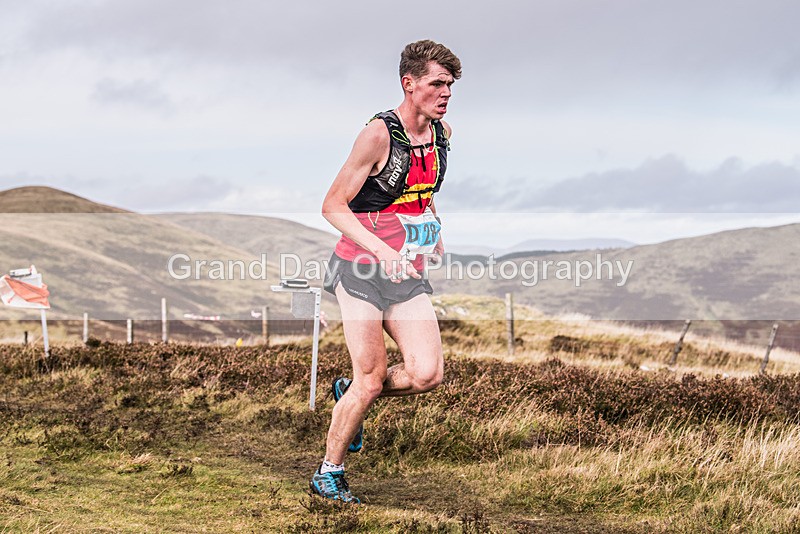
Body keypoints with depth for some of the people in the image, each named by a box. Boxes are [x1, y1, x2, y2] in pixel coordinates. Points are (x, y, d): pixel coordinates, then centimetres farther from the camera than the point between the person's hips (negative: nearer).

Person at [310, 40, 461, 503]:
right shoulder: (379, 135, -15)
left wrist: (435, 230, 13)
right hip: (361, 272, -6)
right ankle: (329, 474, 14)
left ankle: (350, 393, 21)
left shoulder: (442, 134, 6)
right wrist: (381, 249, -26)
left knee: (427, 374, -9)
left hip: (409, 275, 6)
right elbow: (334, 206, -14)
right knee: (371, 380, -6)